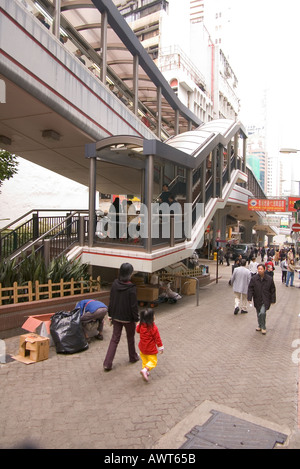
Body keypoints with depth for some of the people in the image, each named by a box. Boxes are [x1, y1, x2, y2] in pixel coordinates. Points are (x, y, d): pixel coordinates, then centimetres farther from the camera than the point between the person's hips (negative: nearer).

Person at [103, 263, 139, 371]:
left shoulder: (115, 284, -7)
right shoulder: (131, 288, -22)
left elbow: (111, 300, 2)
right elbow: (134, 305, -17)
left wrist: (110, 314, 13)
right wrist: (136, 319, -6)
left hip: (116, 317, 4)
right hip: (128, 318, -4)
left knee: (115, 339, 12)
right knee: (130, 338, 19)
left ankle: (107, 363, 9)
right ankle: (133, 357, 39)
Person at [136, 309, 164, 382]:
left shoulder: (141, 325, -10)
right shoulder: (153, 327, -25)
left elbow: (137, 330, 12)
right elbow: (157, 338, -15)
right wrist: (160, 347, -3)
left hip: (142, 347, 6)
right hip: (151, 349, -6)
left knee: (144, 360, 24)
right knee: (153, 361, 7)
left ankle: (146, 373, 29)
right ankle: (145, 370, -12)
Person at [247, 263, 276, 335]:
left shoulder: (269, 279, -6)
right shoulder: (254, 279, -5)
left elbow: (273, 290, 3)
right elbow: (250, 289, -2)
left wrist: (273, 300, 3)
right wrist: (249, 298, -10)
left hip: (266, 300, -2)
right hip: (257, 300, 3)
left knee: (262, 313, -17)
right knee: (259, 314, 15)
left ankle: (263, 327, 3)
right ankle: (260, 326, 37)